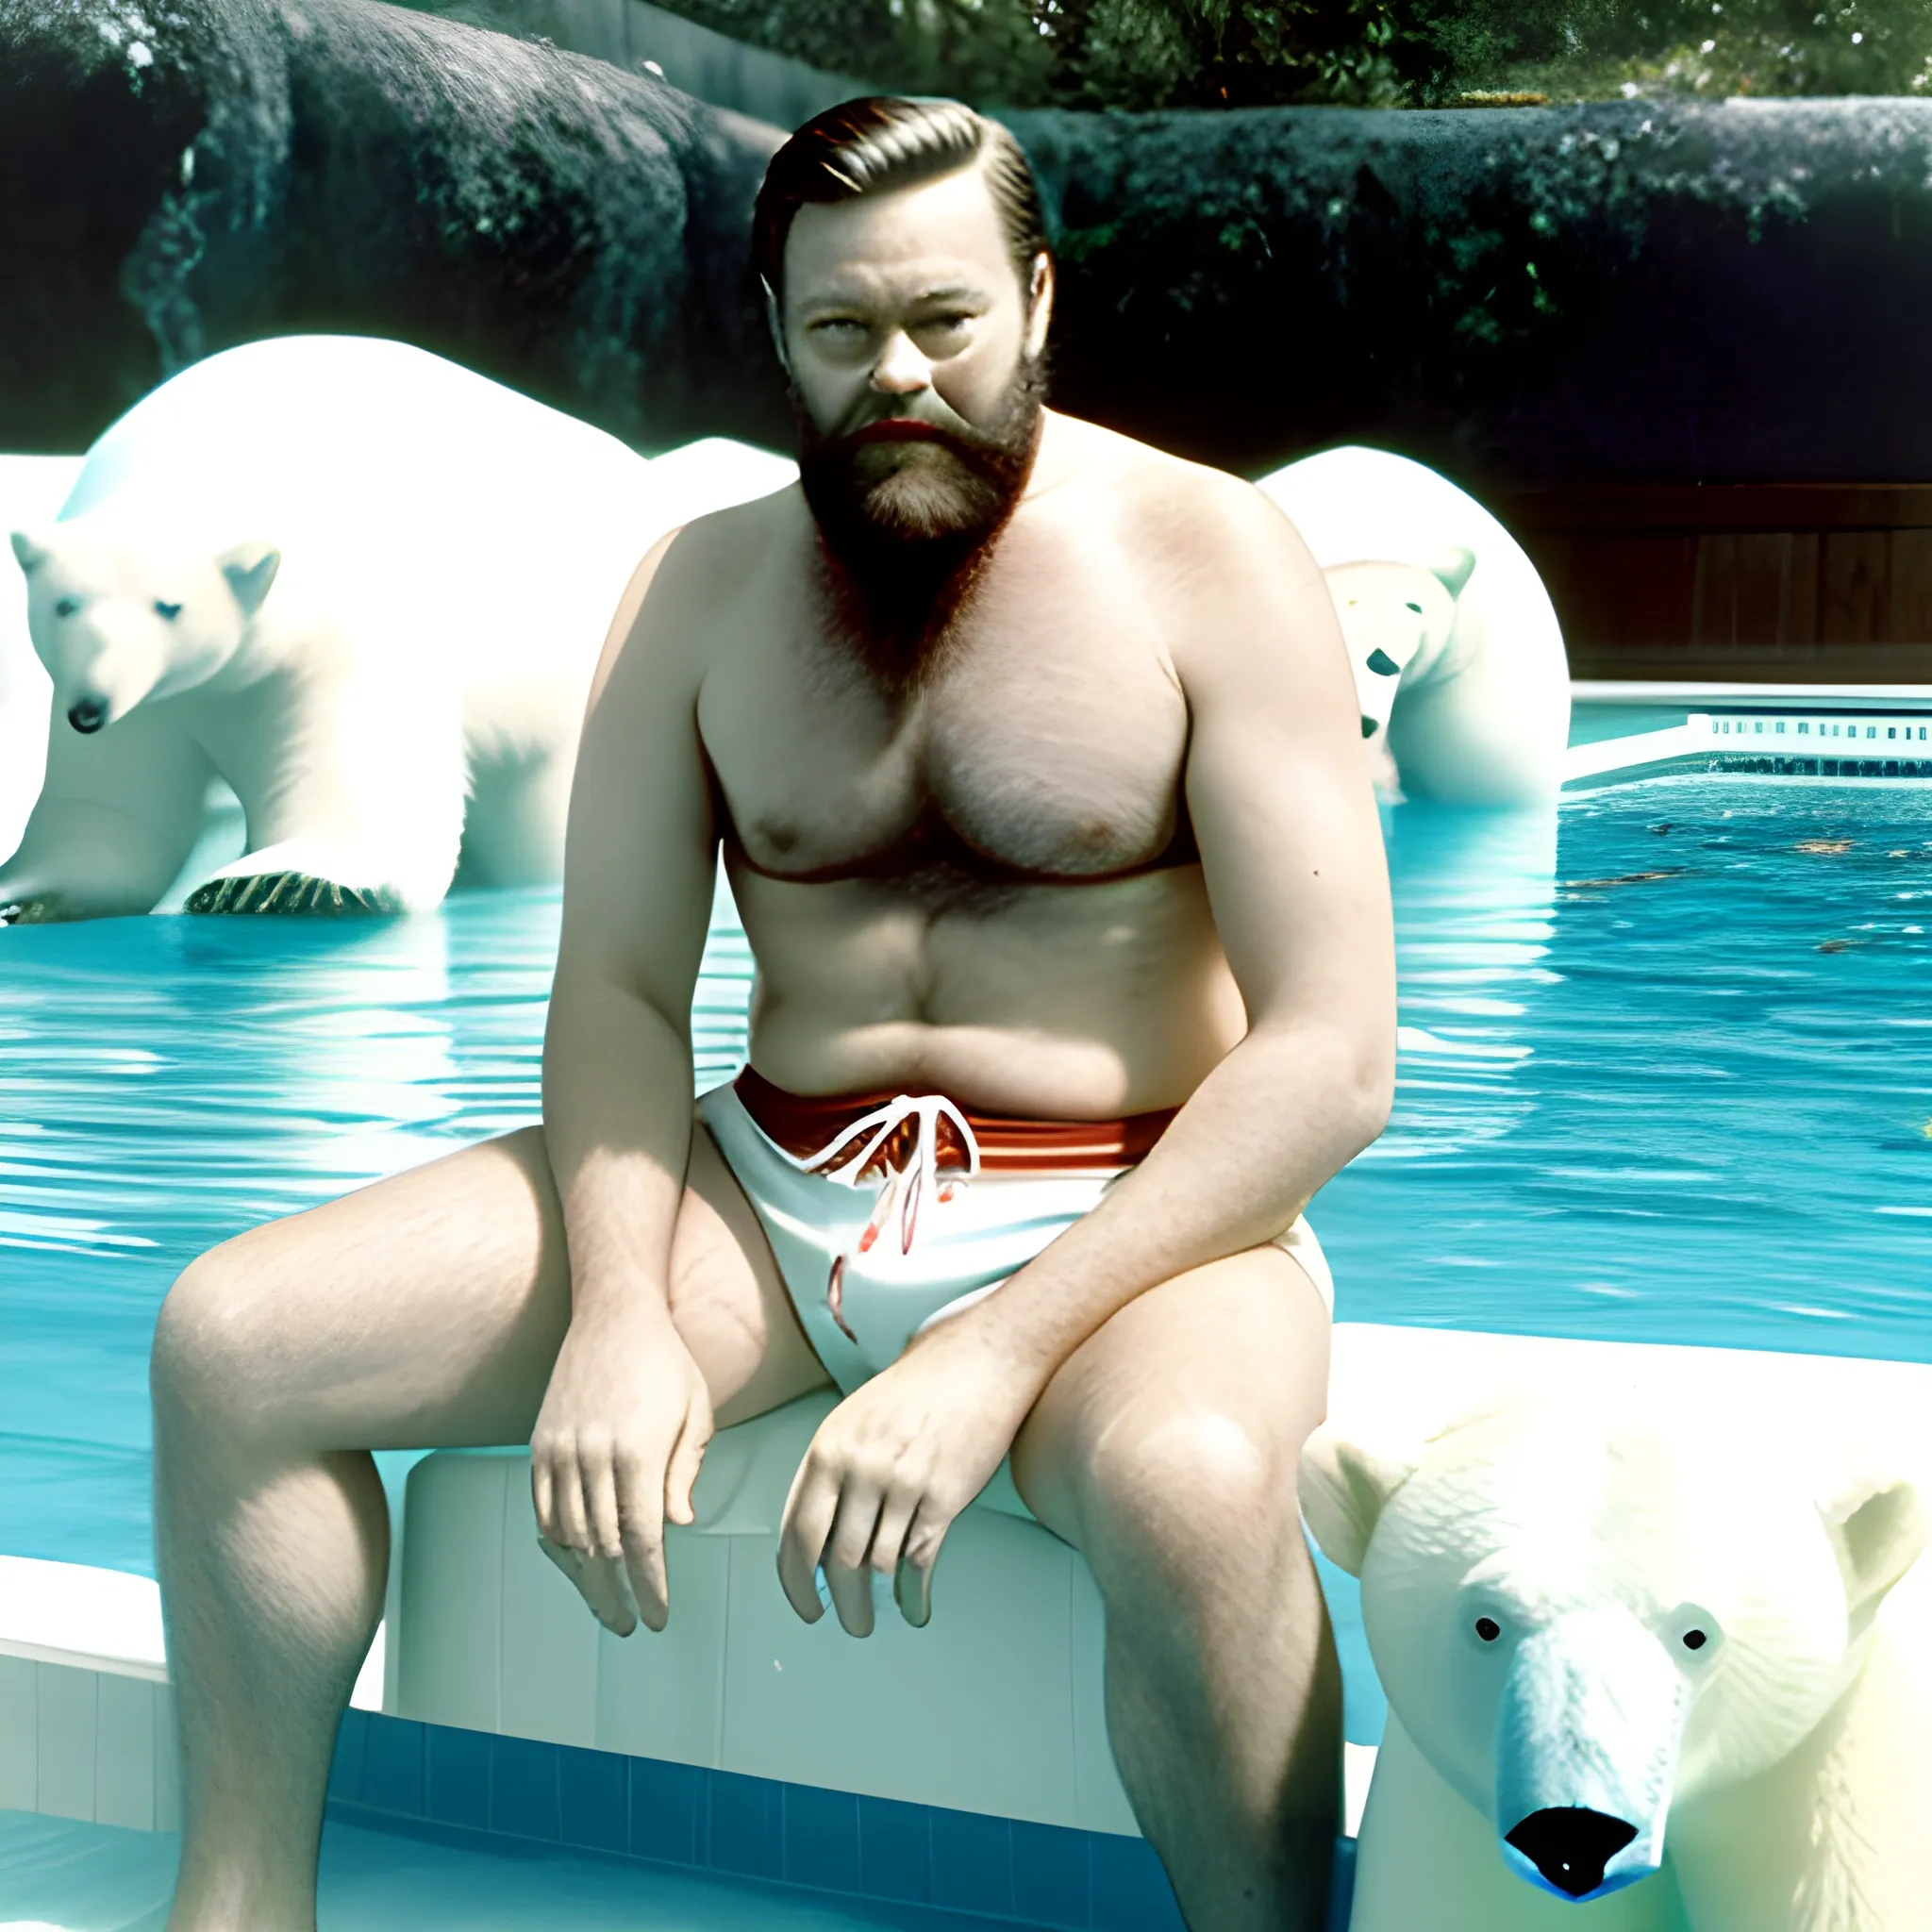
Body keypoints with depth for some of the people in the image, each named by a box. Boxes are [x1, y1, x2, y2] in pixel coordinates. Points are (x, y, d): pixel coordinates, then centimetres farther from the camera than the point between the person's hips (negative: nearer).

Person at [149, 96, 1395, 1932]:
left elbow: (1330, 1055, -15)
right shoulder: (700, 585, 6)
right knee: (231, 1339, -10)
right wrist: (618, 1312, -17)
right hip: (770, 1189, 4)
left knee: (1189, 1485, -40)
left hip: (1116, 1220, -4)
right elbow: (619, 986, 3)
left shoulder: (1210, 560, -8)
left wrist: (994, 1356, -24)